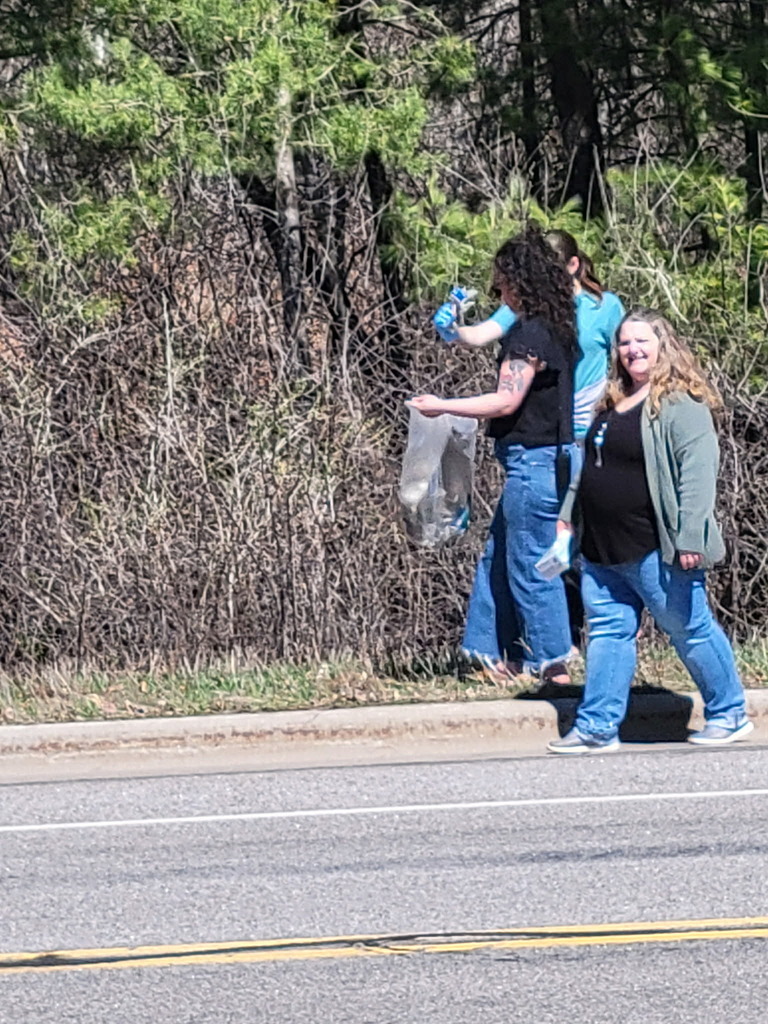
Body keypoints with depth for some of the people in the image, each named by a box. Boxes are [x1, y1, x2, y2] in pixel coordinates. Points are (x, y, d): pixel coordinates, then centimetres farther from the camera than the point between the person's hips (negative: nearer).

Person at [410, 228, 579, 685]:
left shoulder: (531, 335, -17)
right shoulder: (558, 330, 12)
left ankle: (553, 667, 2)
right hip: (552, 457, 10)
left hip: (534, 462, -10)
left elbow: (506, 401, -19)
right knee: (499, 560, 15)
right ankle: (496, 656, 19)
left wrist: (442, 406, -11)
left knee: (531, 568, -3)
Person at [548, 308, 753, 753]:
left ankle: (730, 715, 17)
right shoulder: (613, 404, 15)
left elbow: (698, 473, -20)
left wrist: (690, 539, -25)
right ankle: (597, 728, 7)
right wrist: (569, 513, 26)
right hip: (603, 550, 8)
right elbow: (588, 464, 28)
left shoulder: (682, 406, -13)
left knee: (691, 629, 3)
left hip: (656, 550, -8)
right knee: (608, 633, 6)